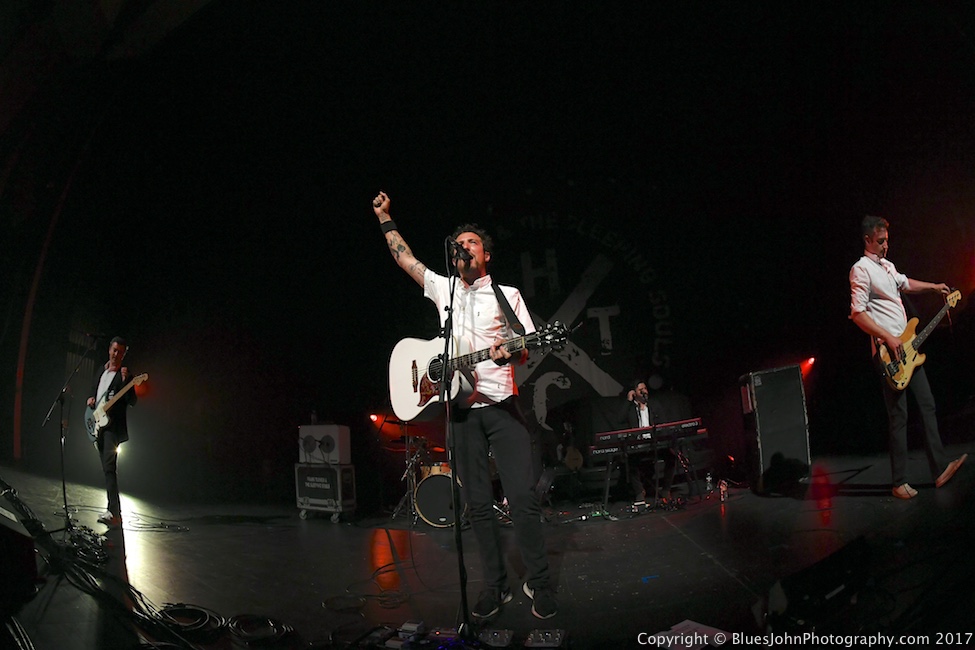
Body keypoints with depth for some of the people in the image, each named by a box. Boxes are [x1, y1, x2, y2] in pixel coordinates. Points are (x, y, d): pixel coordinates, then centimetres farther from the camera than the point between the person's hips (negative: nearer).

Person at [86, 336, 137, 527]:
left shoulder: (124, 374, -4)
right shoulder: (101, 372, 17)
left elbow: (132, 401, -13)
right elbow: (93, 392, 30)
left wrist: (125, 381, -25)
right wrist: (91, 399, 7)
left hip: (113, 426, -8)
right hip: (98, 426, 8)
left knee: (109, 467, -20)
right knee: (107, 469, 12)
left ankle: (114, 513, -28)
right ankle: (114, 509, 21)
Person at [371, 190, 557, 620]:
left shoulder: (507, 295, 5)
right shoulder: (442, 288, 14)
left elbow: (528, 349, 1)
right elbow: (404, 258, 21)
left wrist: (508, 352, -21)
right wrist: (384, 218, 22)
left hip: (501, 406, -3)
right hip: (462, 409, 3)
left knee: (522, 496, -10)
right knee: (478, 504, 4)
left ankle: (539, 583, 2)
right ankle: (495, 586, 12)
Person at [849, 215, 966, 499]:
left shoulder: (887, 265, 17)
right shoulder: (861, 270, -11)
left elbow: (904, 284, 38)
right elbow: (857, 313, -18)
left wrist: (933, 286, 27)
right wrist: (888, 338, -21)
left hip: (907, 348, 9)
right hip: (888, 352, -9)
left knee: (927, 404, 8)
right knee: (898, 415, -7)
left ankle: (940, 468, 14)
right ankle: (899, 482, 0)